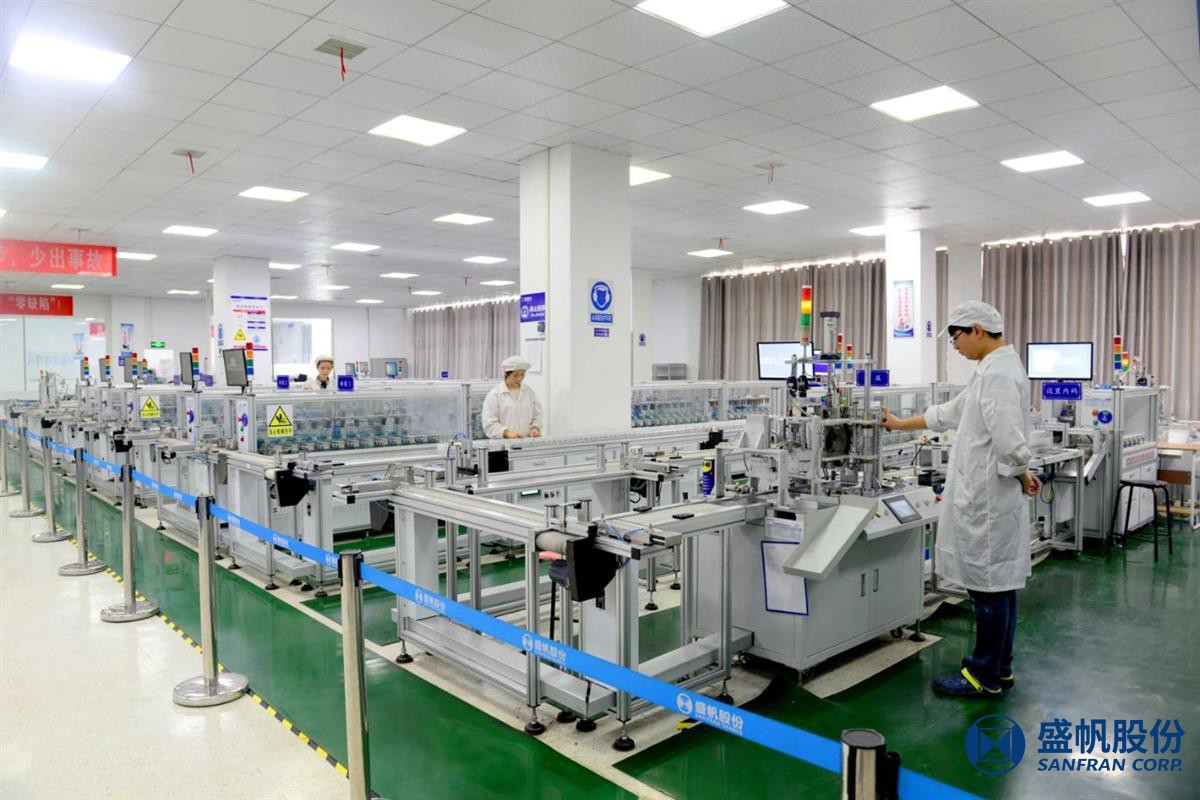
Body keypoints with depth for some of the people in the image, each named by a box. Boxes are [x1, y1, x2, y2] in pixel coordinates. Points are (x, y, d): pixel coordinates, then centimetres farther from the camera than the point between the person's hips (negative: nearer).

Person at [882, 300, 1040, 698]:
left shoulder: (999, 373, -20)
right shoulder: (992, 369, 14)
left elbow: (1009, 442, -26)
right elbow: (950, 414, 24)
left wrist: (1022, 476, -9)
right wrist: (901, 425, 27)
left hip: (989, 499, -10)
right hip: (986, 497, 10)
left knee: (989, 587, 0)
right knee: (996, 584, 16)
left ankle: (986, 676, 11)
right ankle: (998, 668, 26)